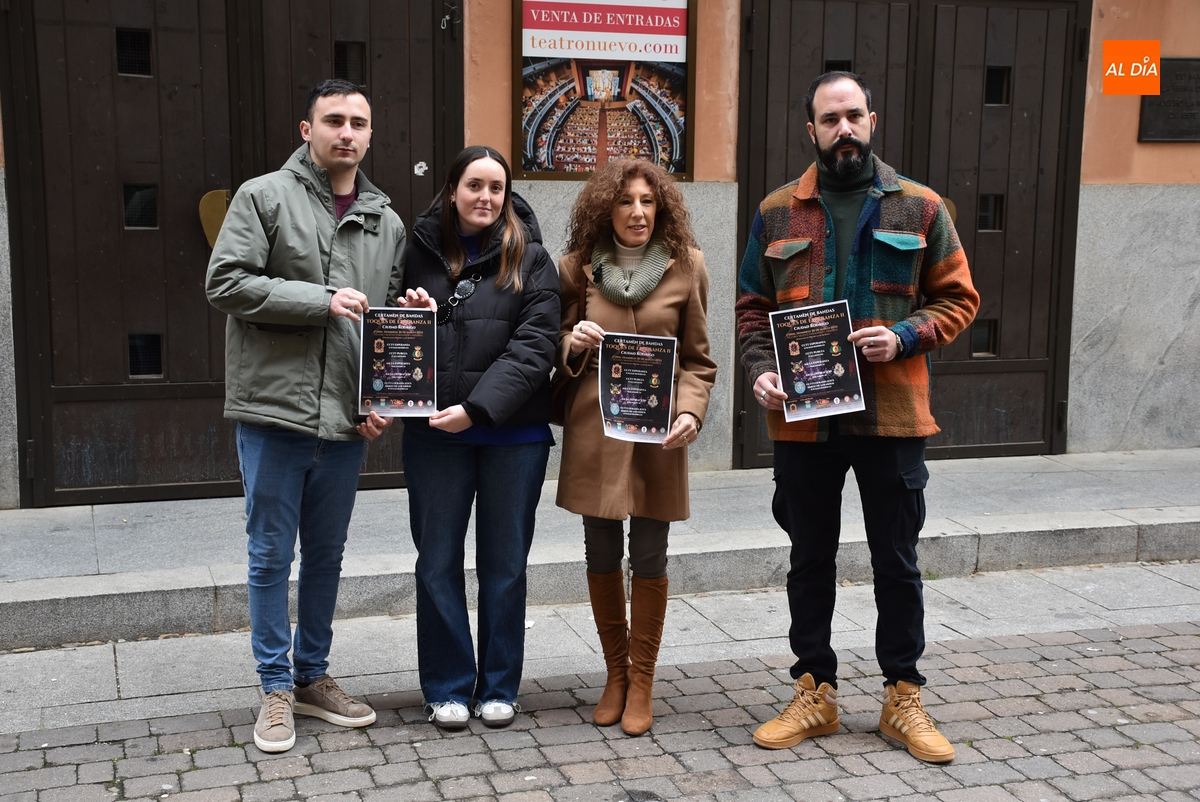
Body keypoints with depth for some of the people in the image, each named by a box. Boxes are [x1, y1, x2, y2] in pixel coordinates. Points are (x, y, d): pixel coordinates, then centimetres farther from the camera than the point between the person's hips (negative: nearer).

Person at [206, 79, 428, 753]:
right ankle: (277, 688, 19)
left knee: (327, 555, 15)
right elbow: (226, 282, -11)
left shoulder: (388, 223, 11)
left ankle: (313, 676, 30)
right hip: (275, 412, -4)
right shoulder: (265, 197, -2)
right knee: (272, 555, 5)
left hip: (348, 419, 5)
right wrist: (322, 300, -17)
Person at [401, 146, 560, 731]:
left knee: (504, 563, 9)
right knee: (438, 562, 7)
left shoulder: (529, 258, 1)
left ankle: (499, 687, 24)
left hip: (512, 434, -1)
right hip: (433, 434, 1)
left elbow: (534, 346, -9)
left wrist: (477, 407, -18)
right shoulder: (421, 251, 6)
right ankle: (448, 688, 21)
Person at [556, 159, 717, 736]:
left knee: (649, 556, 4)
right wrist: (573, 342, -11)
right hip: (593, 428, 1)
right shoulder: (578, 266, 3)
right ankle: (615, 674, 26)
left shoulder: (686, 266, 1)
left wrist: (690, 411, -13)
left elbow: (697, 358, 4)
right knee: (601, 554, 8)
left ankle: (641, 682, 20)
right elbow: (559, 345, 12)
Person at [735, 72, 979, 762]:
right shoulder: (778, 212, 5)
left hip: (892, 417, -1)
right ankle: (815, 694, 26)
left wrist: (906, 336, -13)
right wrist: (761, 369, -10)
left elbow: (958, 298, 4)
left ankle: (905, 698, 24)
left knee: (897, 562, 9)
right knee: (810, 560, 12)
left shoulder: (920, 207, 2)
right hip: (803, 417, 1)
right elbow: (754, 307, 8)